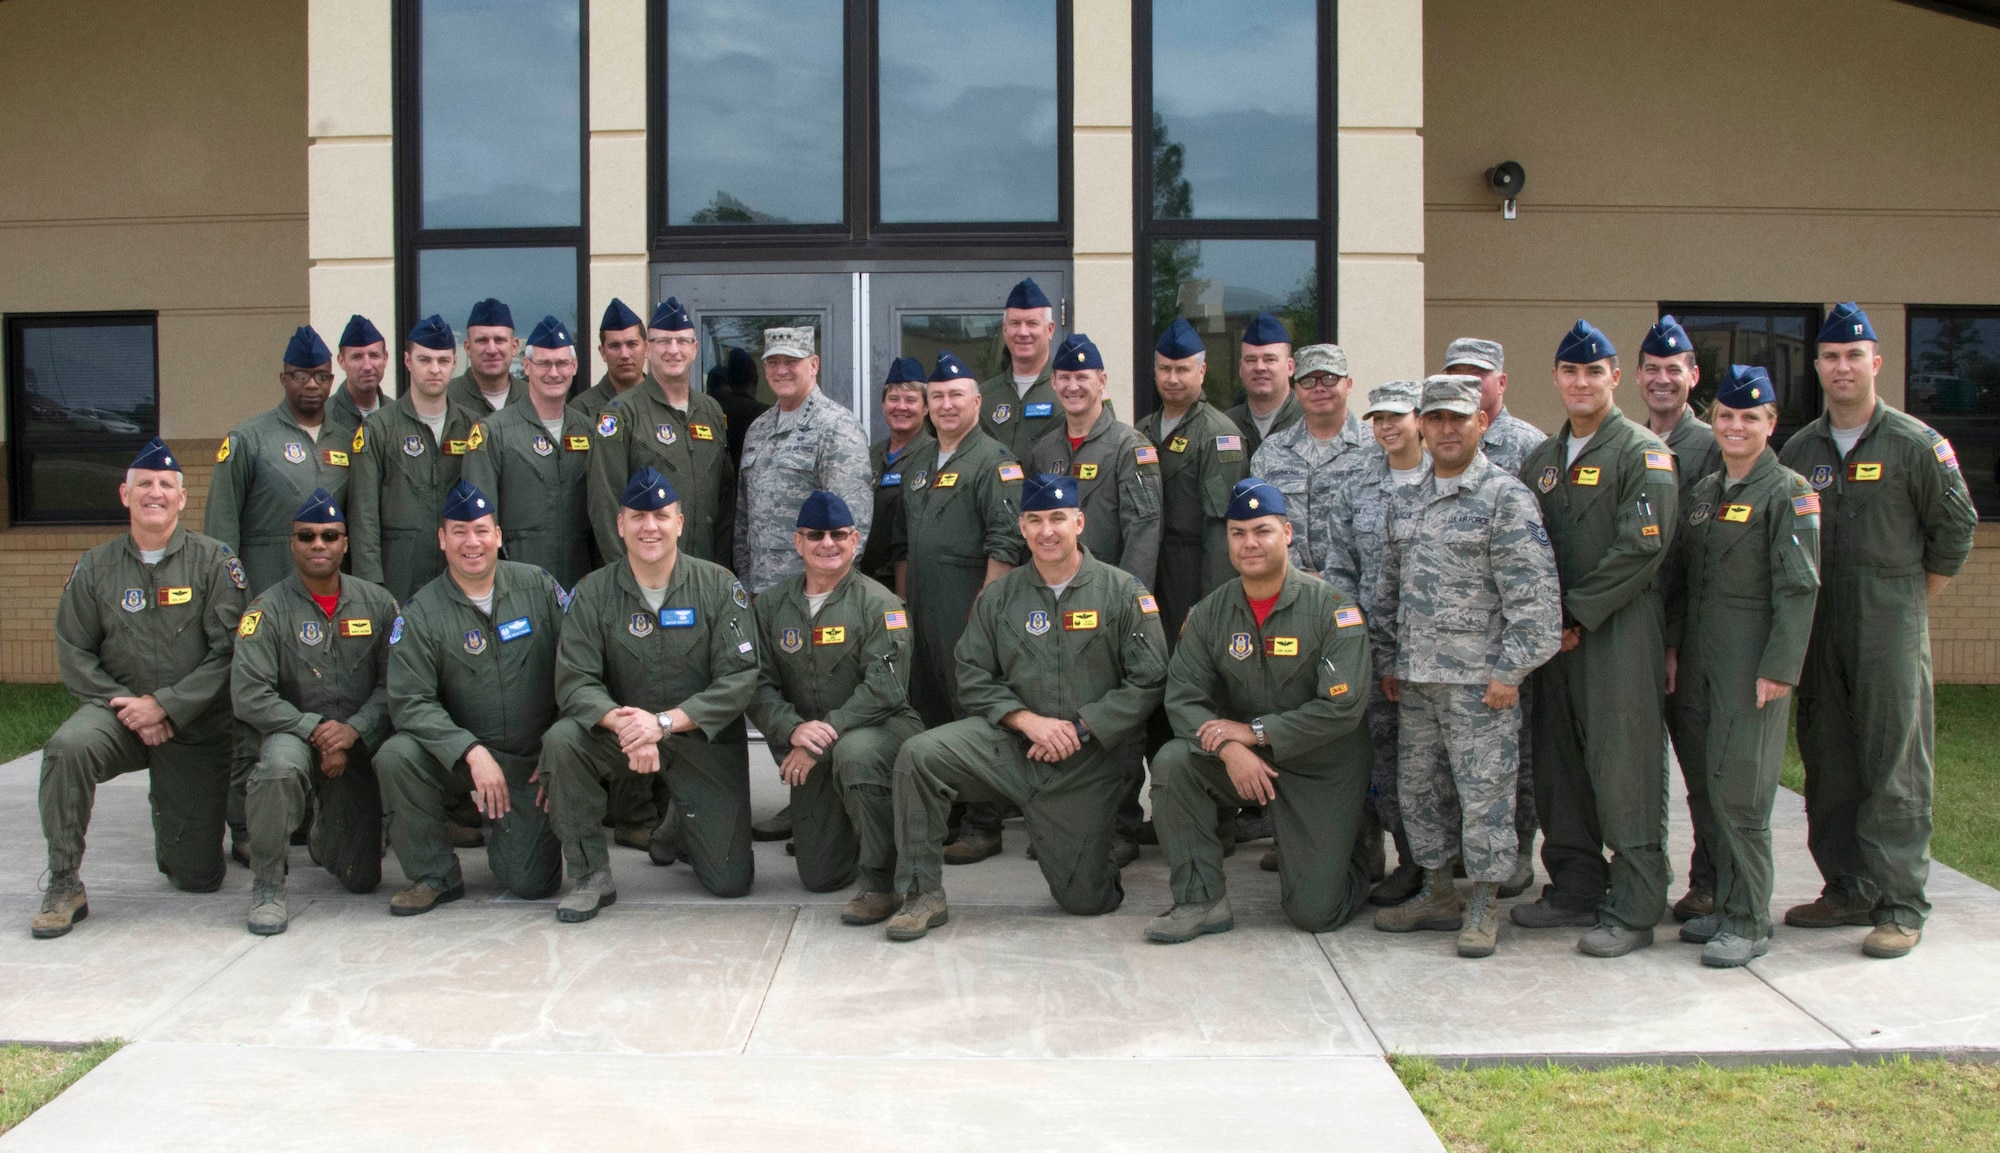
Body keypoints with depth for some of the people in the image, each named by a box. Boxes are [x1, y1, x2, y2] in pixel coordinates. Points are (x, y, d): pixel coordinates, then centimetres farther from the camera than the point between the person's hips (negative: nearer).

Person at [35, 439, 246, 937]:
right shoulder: (95, 567, 3)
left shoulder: (213, 560, -5)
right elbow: (74, 654, 0)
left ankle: (171, 820, 38)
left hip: (196, 727, -1)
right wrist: (124, 704, -14)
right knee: (68, 746, -35)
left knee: (199, 878, 0)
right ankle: (64, 887, -19)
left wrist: (164, 705, -18)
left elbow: (227, 651, -12)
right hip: (118, 711, 1)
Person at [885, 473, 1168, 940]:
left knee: (1086, 900, 1)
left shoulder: (1123, 592, -3)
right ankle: (923, 896, -15)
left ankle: (1096, 844, 40)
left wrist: (1081, 728, -16)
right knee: (920, 754, -27)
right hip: (1008, 743, 2)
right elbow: (974, 678, 2)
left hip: (1087, 761, -1)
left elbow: (1147, 681, -7)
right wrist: (1028, 719, -15)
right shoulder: (998, 598, 4)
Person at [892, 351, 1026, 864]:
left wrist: (983, 609, -19)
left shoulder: (994, 461, -7)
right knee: (928, 712, 12)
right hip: (921, 612, 8)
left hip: (968, 613, -8)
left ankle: (982, 826, 2)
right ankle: (942, 815, 23)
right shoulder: (916, 463, 18)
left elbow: (1005, 543, -15)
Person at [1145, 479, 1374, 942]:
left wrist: (1254, 731, -21)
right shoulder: (1209, 613, -2)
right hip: (1241, 762, 3)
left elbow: (1342, 708, -21)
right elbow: (1183, 696, -8)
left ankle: (1352, 858, 32)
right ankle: (1202, 902, -15)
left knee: (1314, 913, -4)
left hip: (1322, 771, -3)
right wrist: (1229, 748, -26)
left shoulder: (1331, 608, -15)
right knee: (1172, 762, -26)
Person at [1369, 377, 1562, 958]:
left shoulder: (1506, 497, -7)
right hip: (1415, 677, 7)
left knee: (1483, 792, -2)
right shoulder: (1403, 502, 13)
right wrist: (1387, 660, 15)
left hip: (1478, 679, -7)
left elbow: (1533, 593, -12)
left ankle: (1485, 908, 9)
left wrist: (1509, 671, -15)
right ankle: (1438, 894, 25)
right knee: (1419, 786, 12)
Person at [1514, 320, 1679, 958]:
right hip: (1555, 633, 7)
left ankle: (1632, 910, 0)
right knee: (1559, 766, 11)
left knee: (1624, 769, -7)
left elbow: (1642, 547, -14)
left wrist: (1578, 614, -14)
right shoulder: (1541, 458, 16)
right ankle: (1576, 888, 23)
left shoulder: (1643, 452, -5)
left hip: (1620, 629, -7)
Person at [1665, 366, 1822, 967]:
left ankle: (1748, 923, 3)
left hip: (1752, 666, -6)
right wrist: (1671, 647, 11)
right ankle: (1723, 903, 21)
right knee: (1708, 788, 10)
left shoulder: (1788, 492, -6)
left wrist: (1779, 669, -16)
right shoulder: (1701, 491, 14)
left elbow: (1798, 587, -12)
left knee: (1739, 793, -6)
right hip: (1698, 665, 6)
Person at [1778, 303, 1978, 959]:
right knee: (1827, 763, 8)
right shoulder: (1799, 451, 10)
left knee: (1895, 764, -5)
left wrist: (1909, 602, 4)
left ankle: (1900, 906, 0)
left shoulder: (1916, 444, -2)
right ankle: (1846, 892, 18)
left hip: (1889, 630, -5)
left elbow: (1956, 528, 2)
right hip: (1816, 628, 5)